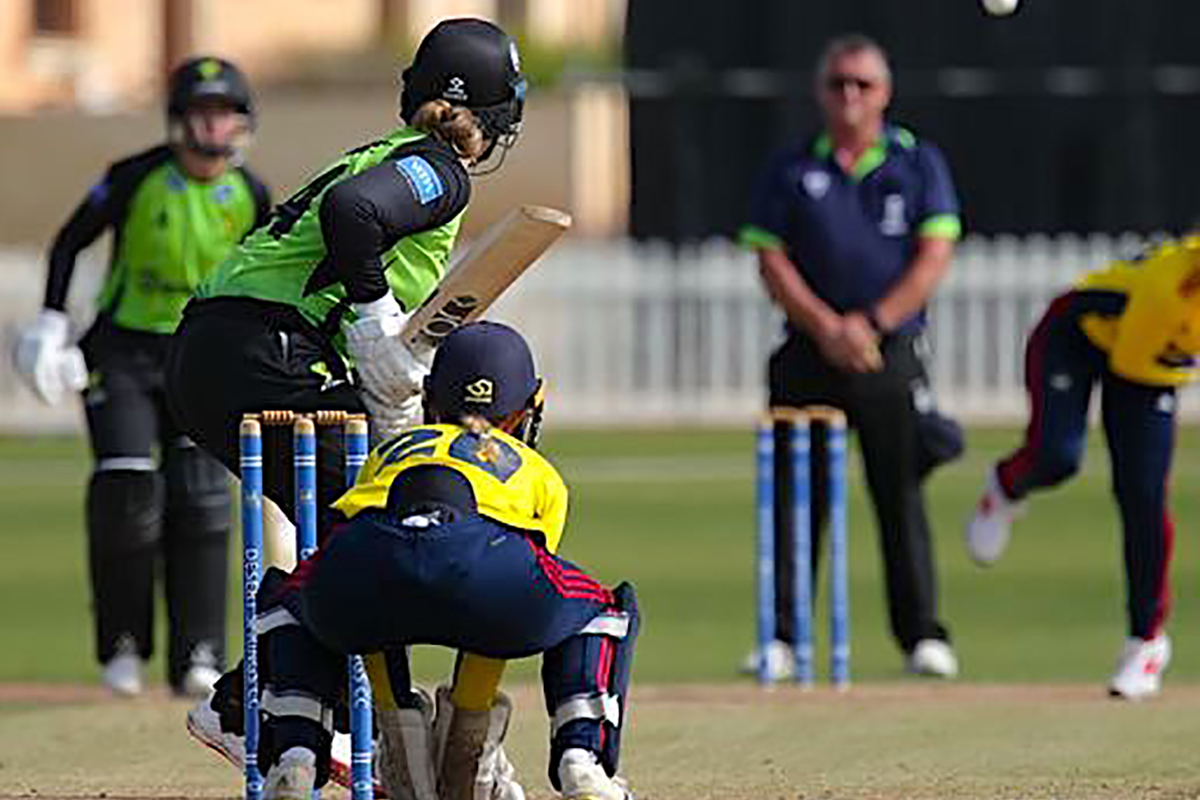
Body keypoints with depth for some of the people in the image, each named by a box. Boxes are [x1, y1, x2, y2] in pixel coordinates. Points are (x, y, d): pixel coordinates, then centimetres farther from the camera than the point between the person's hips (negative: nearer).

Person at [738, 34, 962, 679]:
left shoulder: (918, 163, 7)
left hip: (891, 354, -1)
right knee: (793, 498, -2)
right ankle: (780, 636, 2)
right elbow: (772, 262, 3)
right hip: (809, 355, 1)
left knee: (901, 496, -3)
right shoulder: (790, 170, 9)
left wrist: (872, 324, -11)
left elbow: (934, 257, 0)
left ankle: (923, 635, 0)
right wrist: (826, 327, -11)